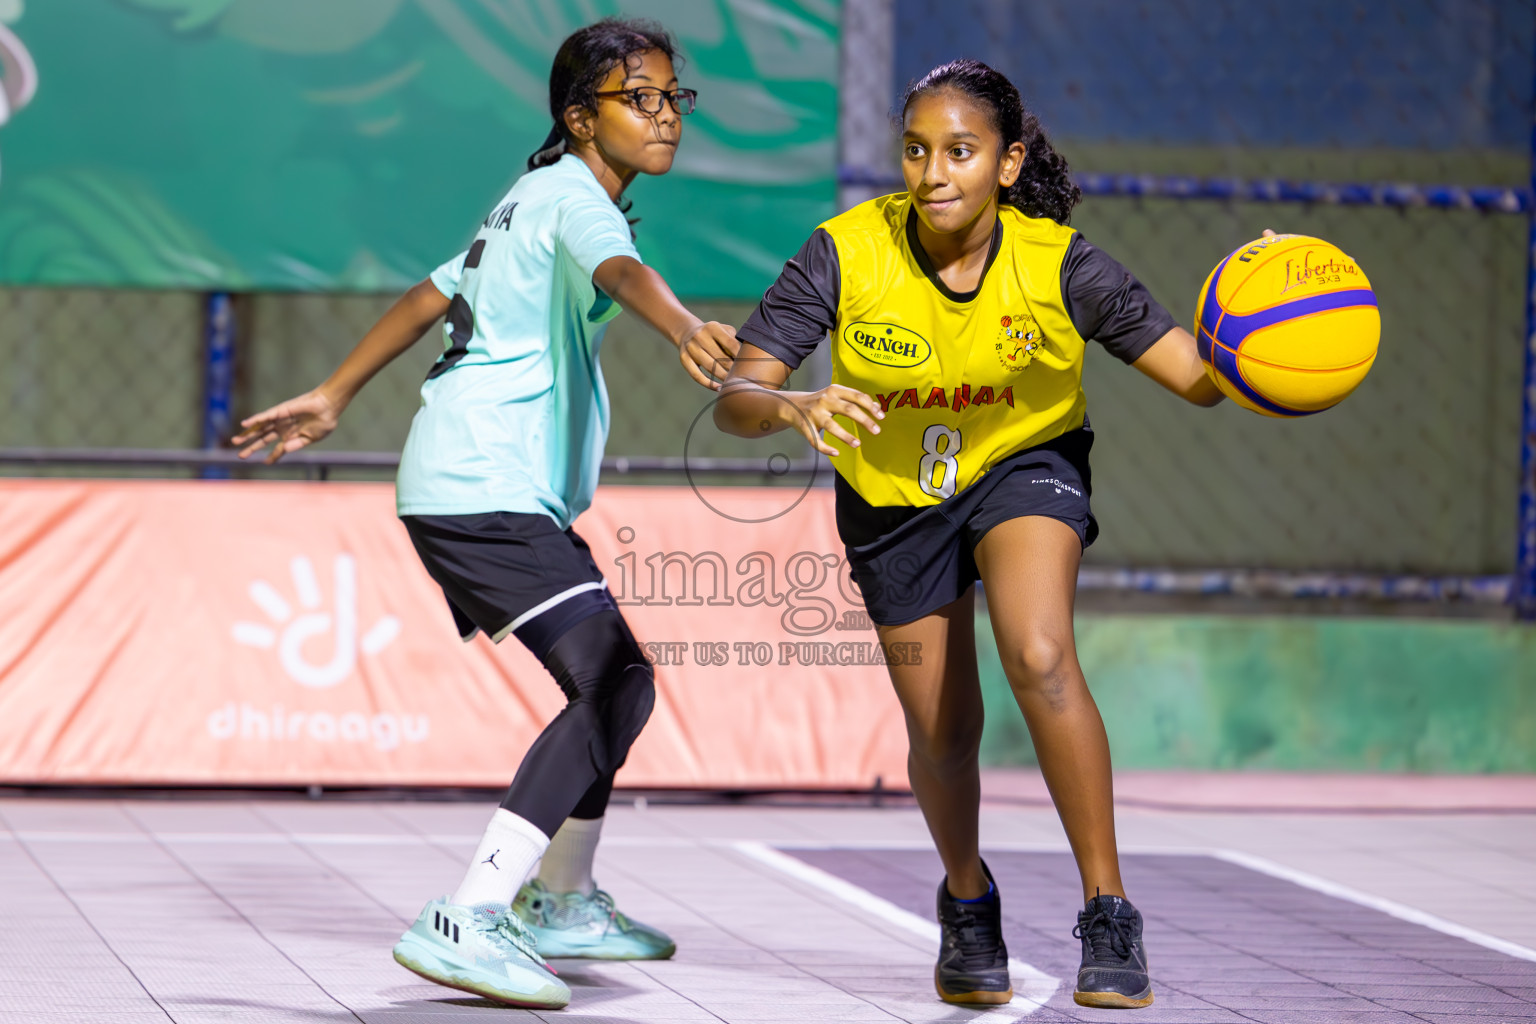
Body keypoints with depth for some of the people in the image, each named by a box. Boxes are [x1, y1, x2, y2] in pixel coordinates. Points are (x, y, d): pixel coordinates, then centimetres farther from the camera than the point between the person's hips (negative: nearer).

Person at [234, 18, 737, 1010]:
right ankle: (466, 922, -27)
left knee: (616, 680, 19)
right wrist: (685, 328, -54)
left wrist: (334, 396, 38)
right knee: (613, 683, -20)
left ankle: (559, 901, 33)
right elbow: (620, 270, -33)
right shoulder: (573, 196, -10)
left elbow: (430, 297, 30)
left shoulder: (536, 195, 21)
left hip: (460, 483, 10)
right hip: (484, 491, -10)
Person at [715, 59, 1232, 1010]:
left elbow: (1198, 378, -24)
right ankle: (968, 902, 40)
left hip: (1028, 465, -1)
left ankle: (1109, 914, -16)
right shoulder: (846, 255, -25)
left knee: (1040, 658, -29)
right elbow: (735, 398, -27)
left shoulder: (1056, 262, -25)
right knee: (942, 733, 7)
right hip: (894, 494, 1)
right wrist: (794, 407, -49)